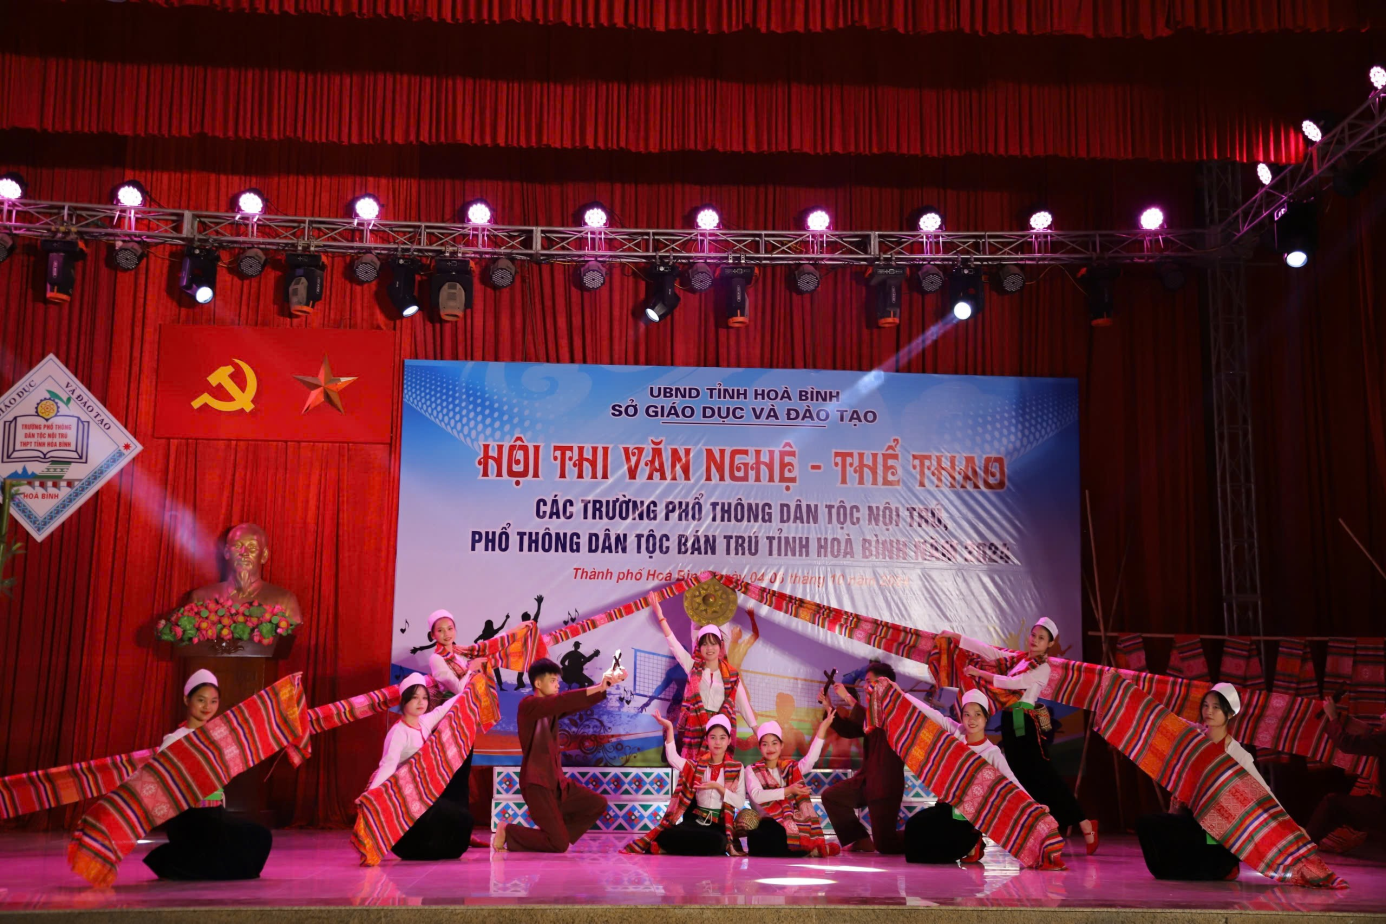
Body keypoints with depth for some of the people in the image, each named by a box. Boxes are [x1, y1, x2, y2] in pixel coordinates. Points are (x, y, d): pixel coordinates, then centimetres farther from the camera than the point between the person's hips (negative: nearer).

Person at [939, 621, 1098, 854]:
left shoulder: (1043, 668, -7)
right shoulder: (1018, 659, 12)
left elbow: (1014, 683, -17)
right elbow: (989, 651, 10)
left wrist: (981, 673, -16)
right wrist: (955, 637, 4)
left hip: (1026, 725, -7)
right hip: (1010, 723, 7)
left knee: (1040, 774, -10)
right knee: (1020, 774, 8)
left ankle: (1083, 823, -5)